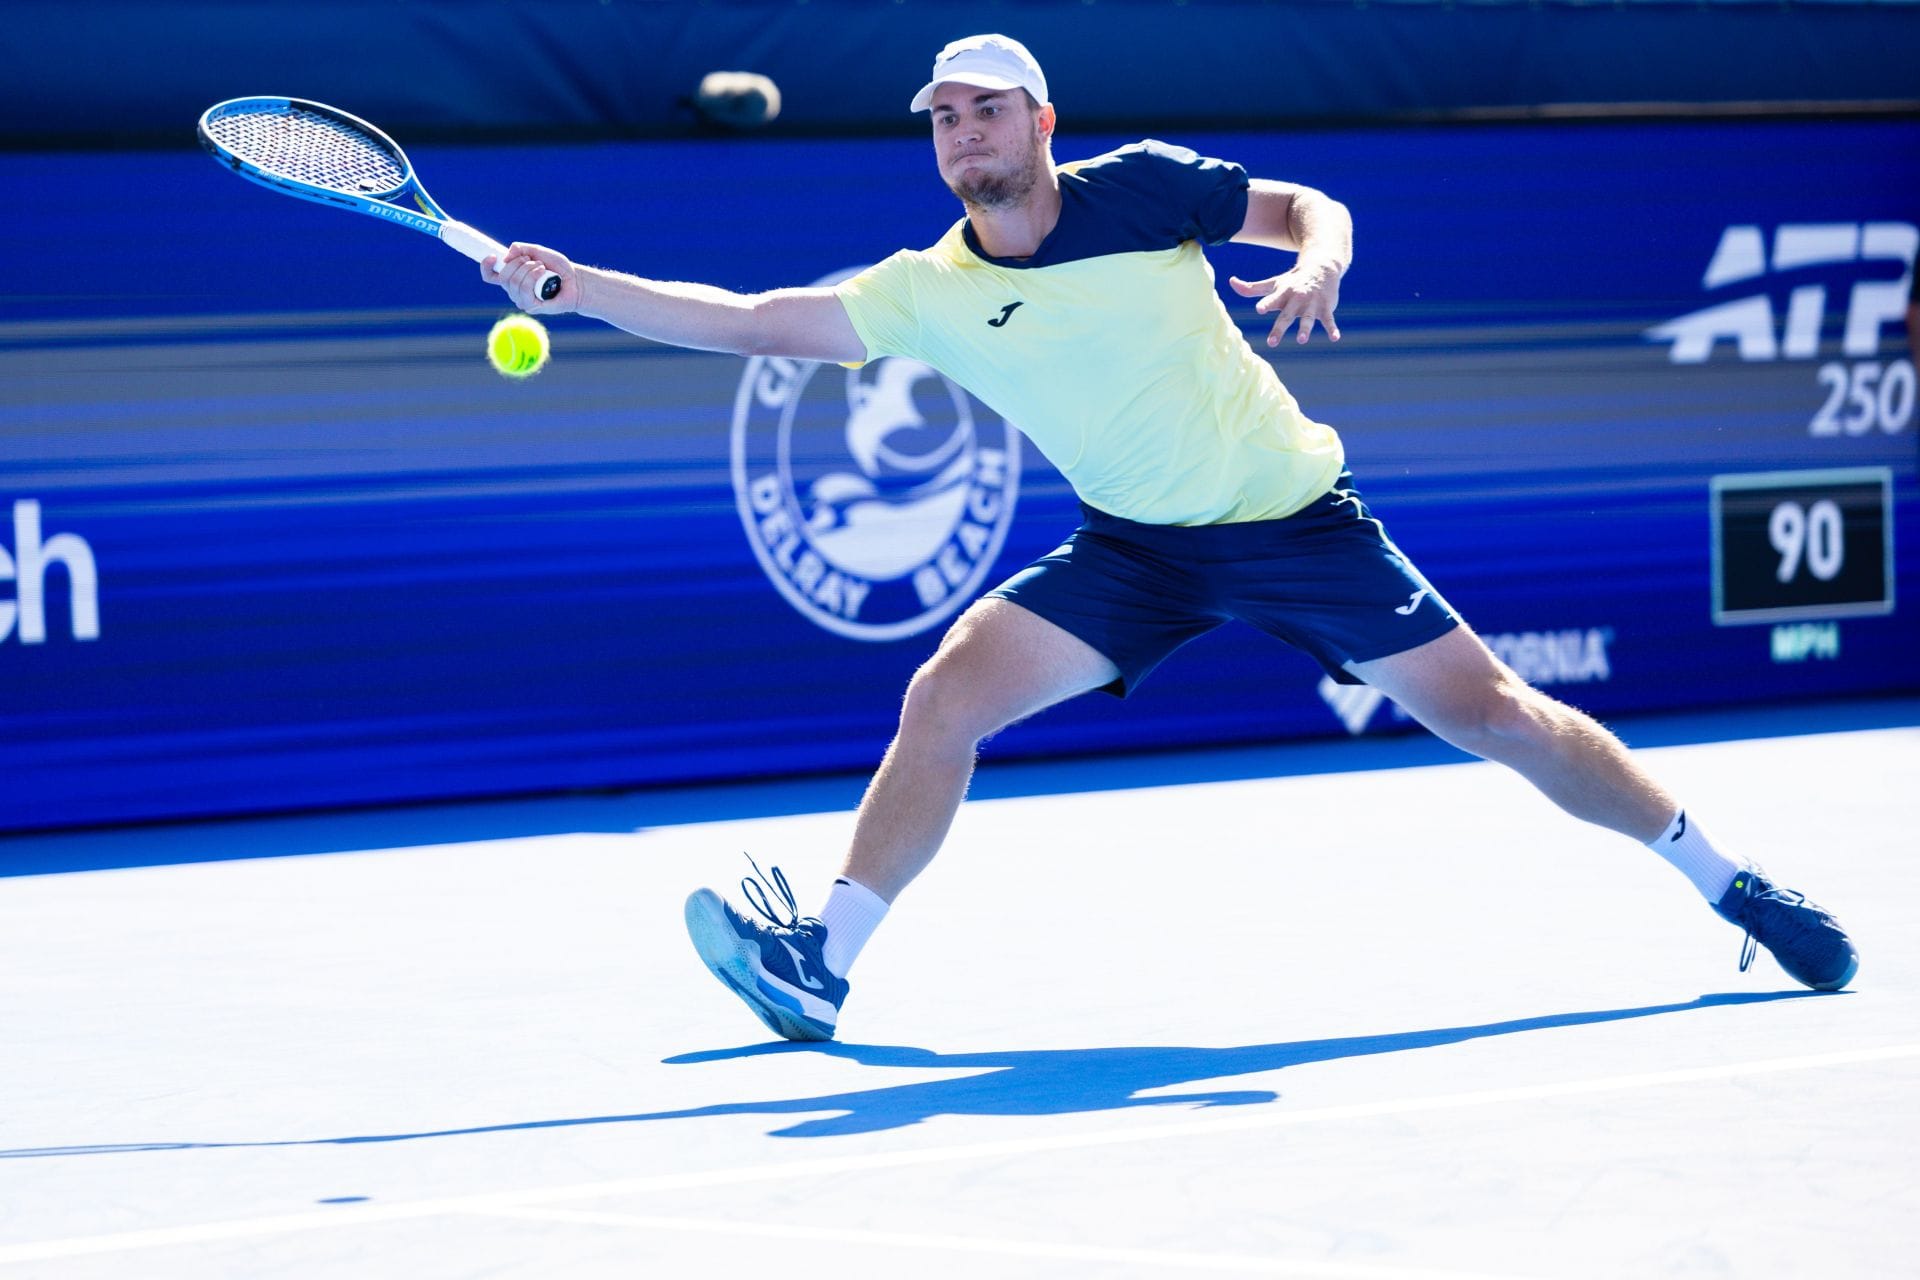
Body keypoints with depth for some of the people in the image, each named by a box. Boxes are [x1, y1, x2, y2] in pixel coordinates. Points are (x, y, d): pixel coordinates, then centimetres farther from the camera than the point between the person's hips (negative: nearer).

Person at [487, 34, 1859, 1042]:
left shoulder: (1140, 188, -12)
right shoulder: (927, 292, -7)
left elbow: (1308, 207, -2)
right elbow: (752, 322, -9)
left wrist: (1315, 263, -25)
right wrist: (573, 285, -16)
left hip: (1293, 517, -2)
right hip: (1134, 549, 3)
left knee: (1490, 712, -3)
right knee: (945, 697, -15)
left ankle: (1733, 884, 10)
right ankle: (824, 963, -13)